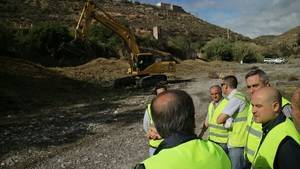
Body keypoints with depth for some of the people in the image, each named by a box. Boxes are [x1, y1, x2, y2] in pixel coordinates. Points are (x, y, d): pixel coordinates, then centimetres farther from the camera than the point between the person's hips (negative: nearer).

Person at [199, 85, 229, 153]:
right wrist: (201, 134, 20)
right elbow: (207, 121, 19)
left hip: (223, 140, -7)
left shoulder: (227, 103, -14)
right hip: (212, 139, 7)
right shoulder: (211, 104, 10)